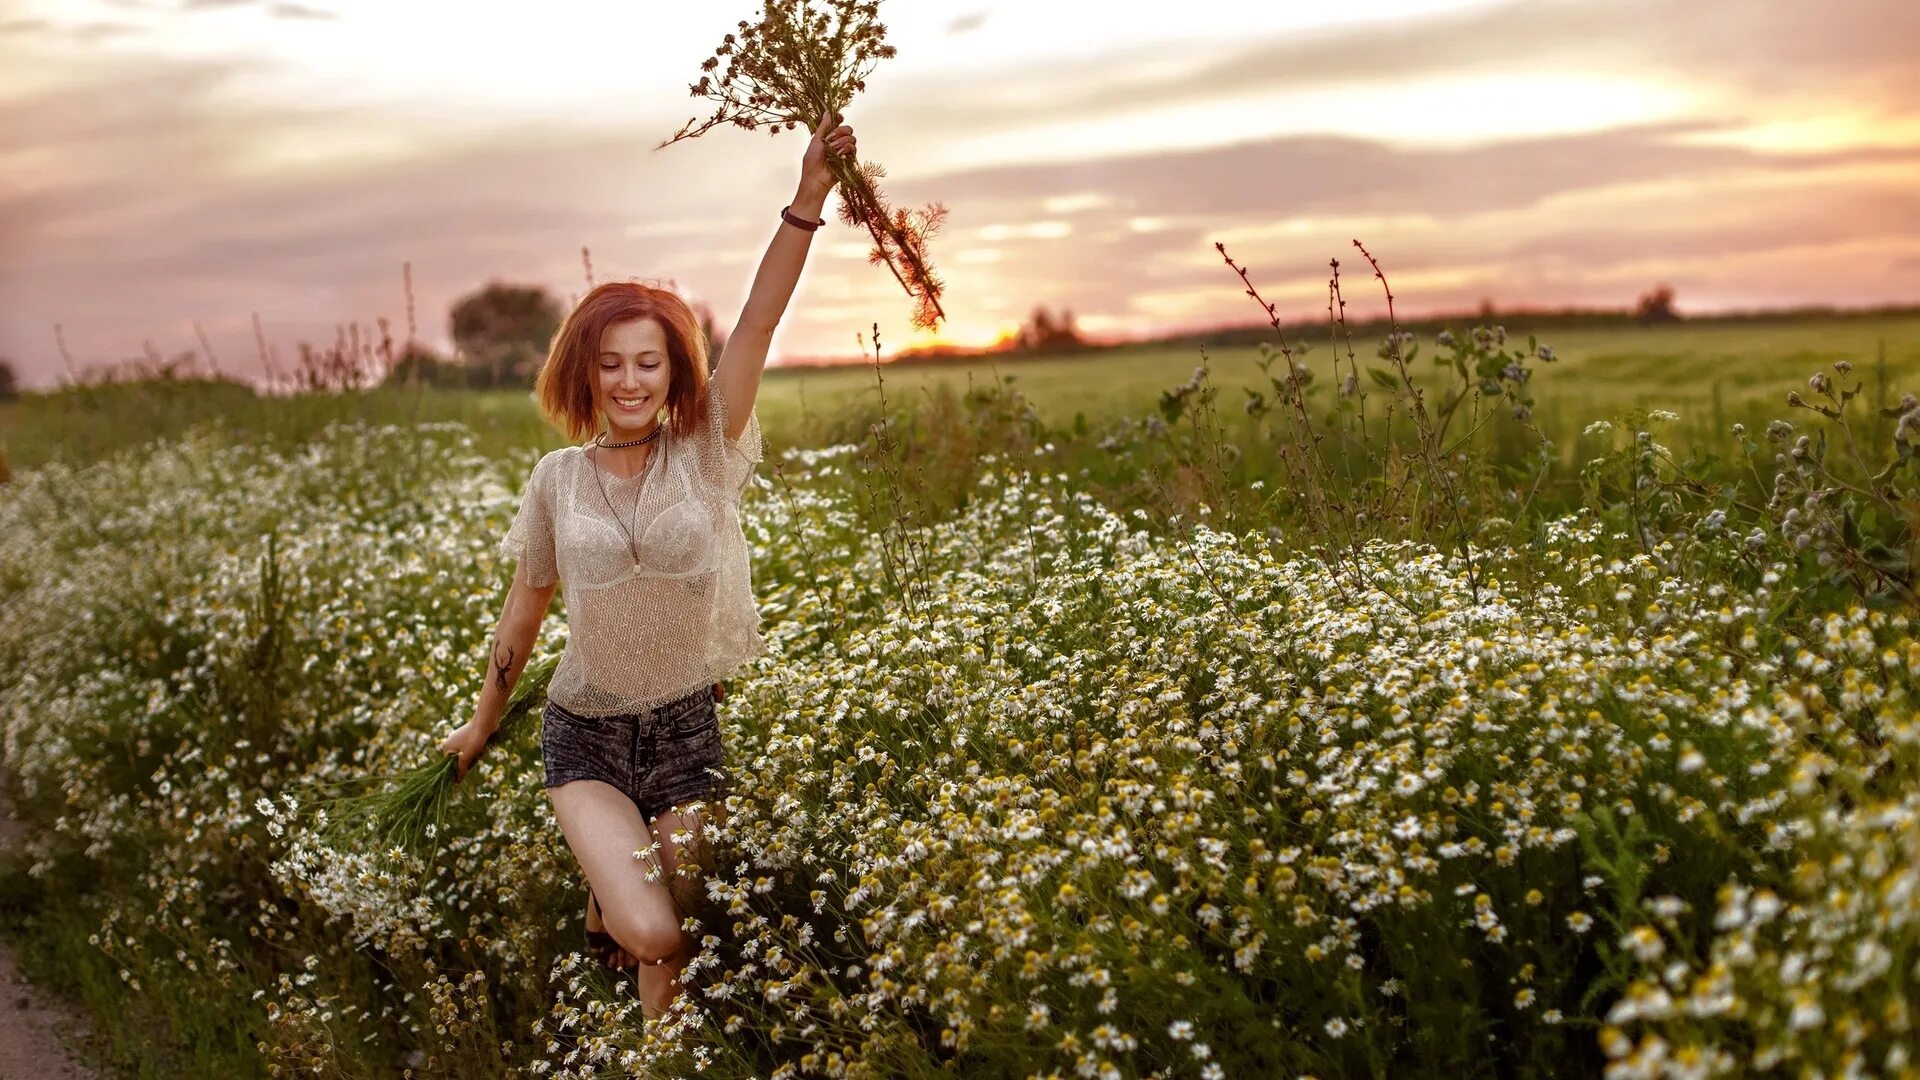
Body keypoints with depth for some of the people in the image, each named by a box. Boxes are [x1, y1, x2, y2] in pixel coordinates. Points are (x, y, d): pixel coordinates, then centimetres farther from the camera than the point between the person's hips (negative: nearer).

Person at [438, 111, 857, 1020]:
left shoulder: (704, 456, -5)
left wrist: (809, 198, -26)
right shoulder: (557, 479, -2)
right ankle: (606, 904, 17)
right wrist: (482, 722, 19)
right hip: (585, 736, 0)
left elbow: (757, 324, -17)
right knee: (647, 933, -18)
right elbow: (524, 607, 10)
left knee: (674, 952, 4)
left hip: (686, 734, 0)